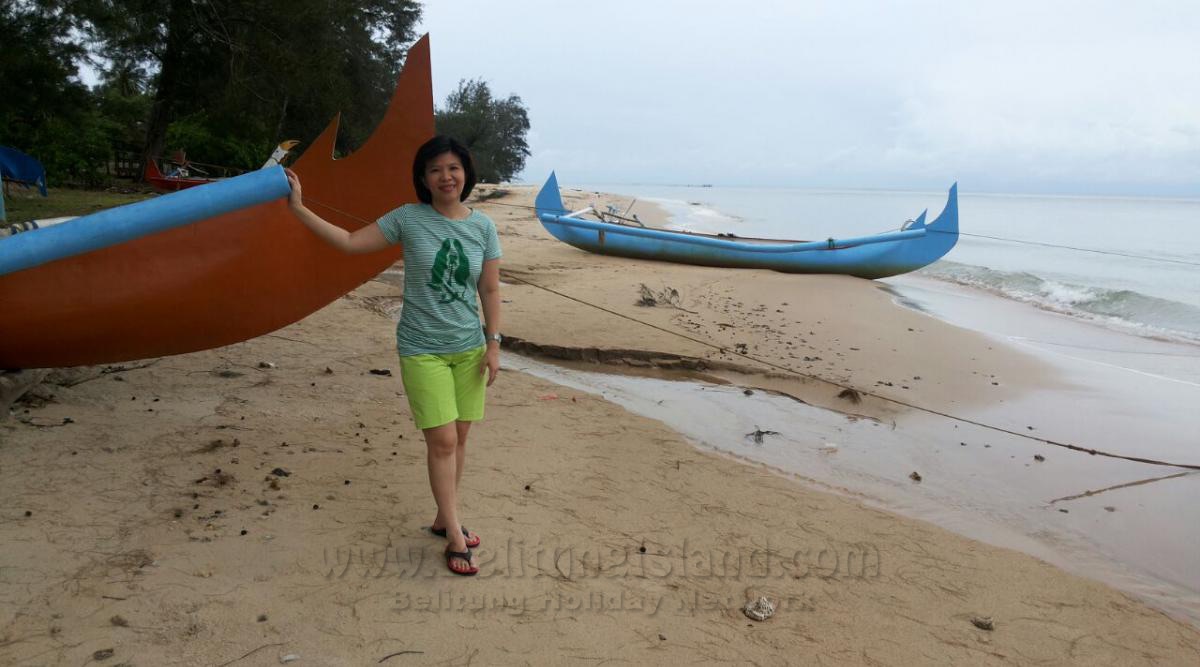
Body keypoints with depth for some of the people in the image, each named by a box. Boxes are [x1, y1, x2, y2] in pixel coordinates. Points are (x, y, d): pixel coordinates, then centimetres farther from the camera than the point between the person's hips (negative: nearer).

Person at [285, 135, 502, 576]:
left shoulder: (482, 226, 0)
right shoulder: (408, 219, -5)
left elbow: (490, 290, 3)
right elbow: (350, 242, -1)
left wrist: (493, 345, -1)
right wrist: (298, 208, -6)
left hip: (469, 348, 3)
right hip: (422, 350, -3)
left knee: (459, 438, 10)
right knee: (442, 441, -6)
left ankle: (444, 519, 29)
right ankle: (455, 537, 7)